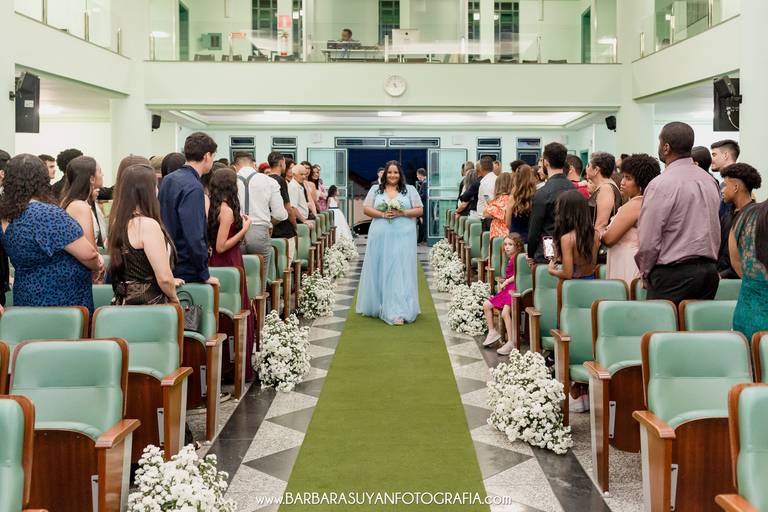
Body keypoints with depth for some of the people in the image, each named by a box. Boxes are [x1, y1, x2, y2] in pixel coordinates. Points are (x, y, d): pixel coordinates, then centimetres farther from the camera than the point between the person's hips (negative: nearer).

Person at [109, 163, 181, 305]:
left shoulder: (120, 222, 7)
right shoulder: (148, 224, -17)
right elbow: (164, 277, -19)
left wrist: (170, 282, 23)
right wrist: (174, 298, 0)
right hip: (149, 308, -8)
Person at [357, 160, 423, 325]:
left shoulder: (410, 190, 8)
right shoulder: (375, 190, 11)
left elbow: (419, 210, 4)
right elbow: (367, 209, 4)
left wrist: (402, 213, -12)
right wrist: (382, 214, -12)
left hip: (402, 236, -1)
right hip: (380, 236, 2)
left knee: (400, 271, -6)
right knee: (380, 270, 5)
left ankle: (398, 312, -8)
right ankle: (378, 305, 18)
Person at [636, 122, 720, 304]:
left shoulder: (661, 185, -13)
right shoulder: (710, 181, 10)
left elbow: (648, 240, -13)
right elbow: (715, 230, 14)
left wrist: (645, 274, 1)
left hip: (672, 275, -7)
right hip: (710, 270, 8)